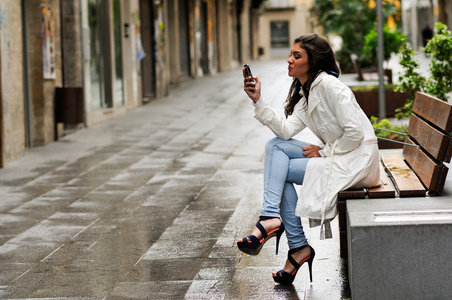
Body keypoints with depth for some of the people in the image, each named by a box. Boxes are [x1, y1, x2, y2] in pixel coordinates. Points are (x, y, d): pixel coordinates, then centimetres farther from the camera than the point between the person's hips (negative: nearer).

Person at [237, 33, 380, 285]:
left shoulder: (328, 85, -15)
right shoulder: (305, 93, 14)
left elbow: (355, 132, -21)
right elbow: (286, 130, 1)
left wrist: (323, 152, -11)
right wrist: (258, 101, -4)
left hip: (357, 160, -9)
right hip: (334, 155, 9)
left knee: (282, 171, -10)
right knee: (275, 146, -3)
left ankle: (298, 247, -7)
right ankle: (271, 217, -13)